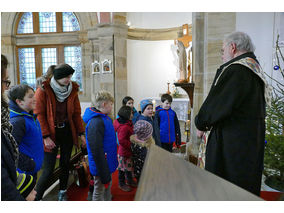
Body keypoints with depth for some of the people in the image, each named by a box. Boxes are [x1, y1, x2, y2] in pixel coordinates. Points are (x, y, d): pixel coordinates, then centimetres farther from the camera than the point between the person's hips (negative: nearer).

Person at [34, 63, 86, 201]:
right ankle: (36, 198, 17)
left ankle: (62, 193, 35)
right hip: (51, 133, -4)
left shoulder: (72, 90, 1)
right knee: (48, 170, -3)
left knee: (65, 164, 15)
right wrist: (46, 137, -18)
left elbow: (76, 113, 5)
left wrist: (81, 134, 2)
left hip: (67, 131, 4)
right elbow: (39, 115, -12)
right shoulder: (43, 90, -11)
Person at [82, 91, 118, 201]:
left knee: (107, 186, 25)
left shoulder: (106, 118, 5)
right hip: (101, 166, -9)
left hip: (108, 163, 9)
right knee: (99, 192, 10)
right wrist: (104, 175, -23)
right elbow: (96, 151, -28)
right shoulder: (95, 123, -26)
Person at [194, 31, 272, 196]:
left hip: (232, 141, -10)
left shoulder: (236, 70, -18)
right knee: (245, 186, 20)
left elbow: (217, 103, -20)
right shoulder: (255, 70, 14)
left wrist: (201, 124, -2)